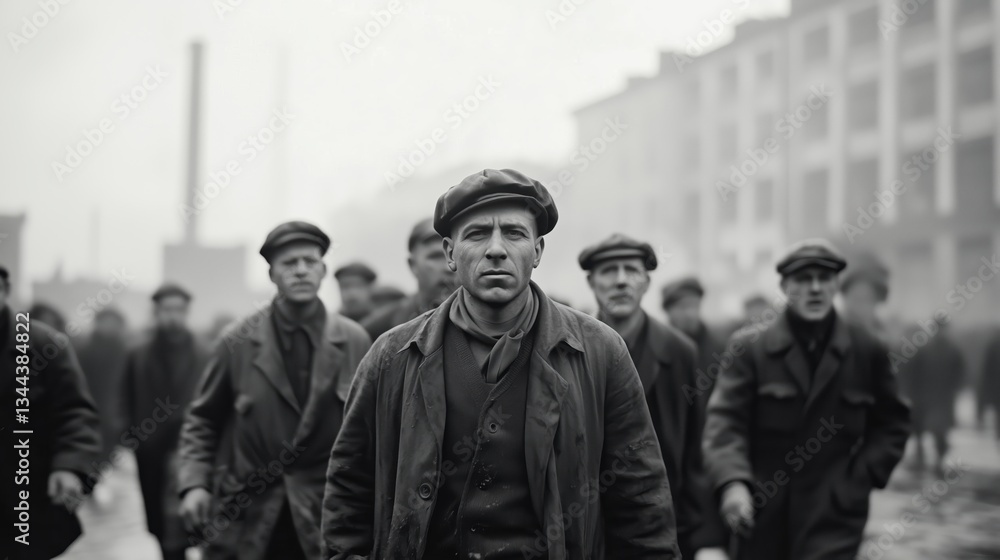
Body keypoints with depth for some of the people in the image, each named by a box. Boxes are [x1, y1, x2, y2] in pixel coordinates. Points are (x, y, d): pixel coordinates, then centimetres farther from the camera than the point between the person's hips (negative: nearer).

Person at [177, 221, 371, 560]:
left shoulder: (354, 341, 1)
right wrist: (194, 483, -5)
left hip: (324, 521, 0)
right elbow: (202, 419, 7)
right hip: (245, 519, 0)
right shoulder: (238, 341, 1)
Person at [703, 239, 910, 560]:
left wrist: (861, 479, -1)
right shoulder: (749, 350, -1)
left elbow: (892, 424, 13)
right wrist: (732, 482, -27)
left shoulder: (867, 351, 5)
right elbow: (725, 421, -10)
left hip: (834, 516, -1)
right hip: (761, 514, 1)